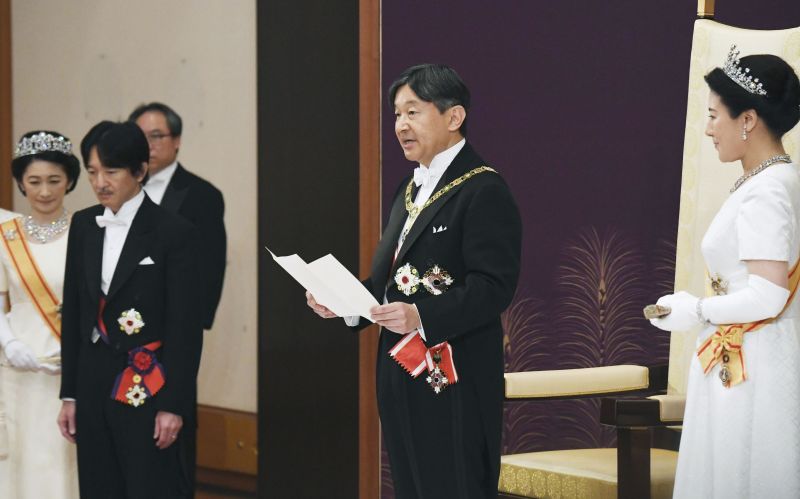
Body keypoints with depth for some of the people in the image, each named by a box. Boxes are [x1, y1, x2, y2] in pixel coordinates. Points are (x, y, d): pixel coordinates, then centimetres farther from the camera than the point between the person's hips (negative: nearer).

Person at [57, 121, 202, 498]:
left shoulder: (173, 232, -8)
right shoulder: (83, 226, 9)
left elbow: (185, 325, -9)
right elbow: (73, 313, 12)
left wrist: (174, 405, -12)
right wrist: (70, 394, 10)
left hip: (146, 387, -6)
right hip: (94, 383, 6)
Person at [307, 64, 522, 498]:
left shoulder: (484, 191, -10)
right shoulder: (410, 191, 19)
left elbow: (494, 286, -19)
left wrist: (422, 316, -30)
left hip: (453, 380, -9)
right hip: (401, 376, 9)